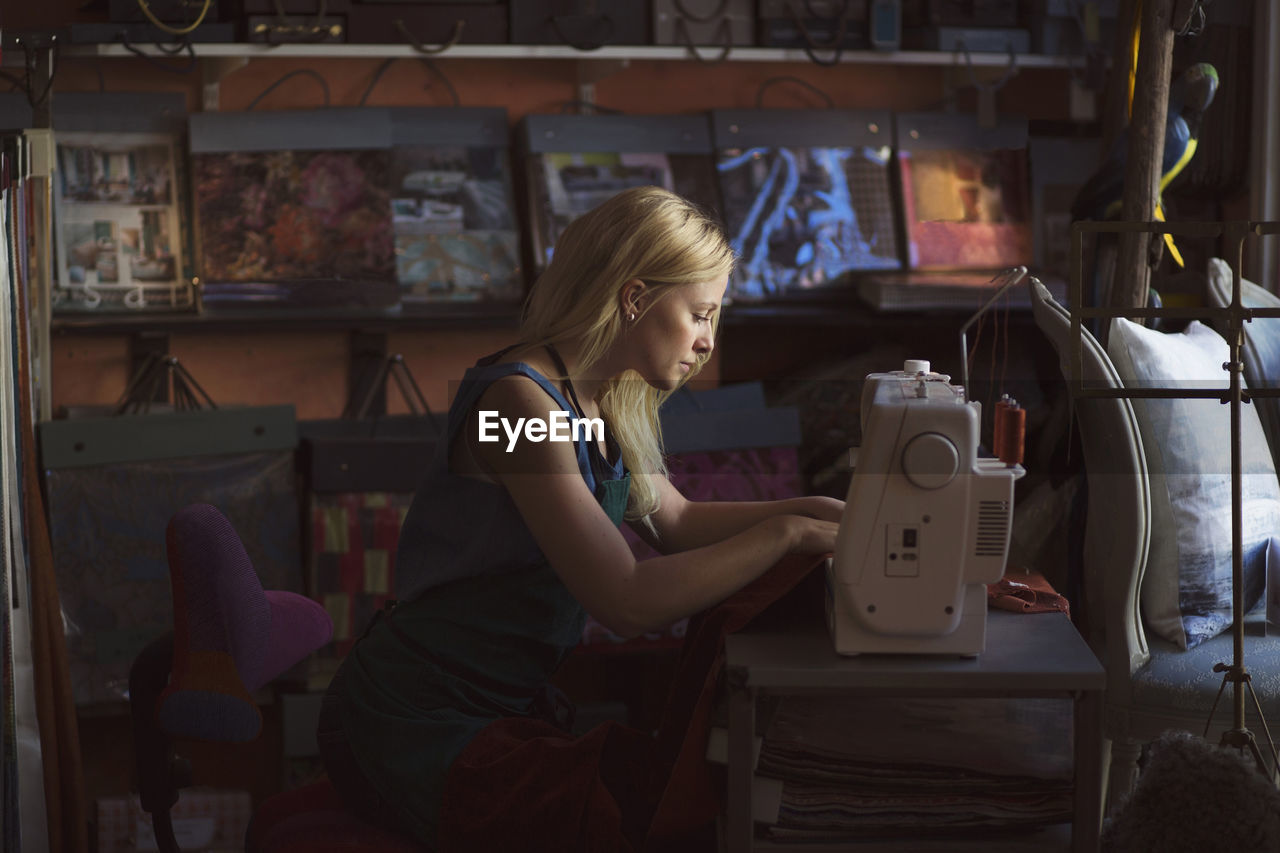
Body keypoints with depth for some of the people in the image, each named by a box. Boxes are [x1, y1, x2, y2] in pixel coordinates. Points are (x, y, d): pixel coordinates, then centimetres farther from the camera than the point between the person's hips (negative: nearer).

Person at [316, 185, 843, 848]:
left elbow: (673, 521, 14)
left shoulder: (606, 403, 5)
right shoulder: (521, 400, -24)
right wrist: (782, 535, -21)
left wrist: (814, 512, 1)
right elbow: (629, 601, -29)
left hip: (513, 691, 9)